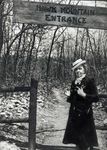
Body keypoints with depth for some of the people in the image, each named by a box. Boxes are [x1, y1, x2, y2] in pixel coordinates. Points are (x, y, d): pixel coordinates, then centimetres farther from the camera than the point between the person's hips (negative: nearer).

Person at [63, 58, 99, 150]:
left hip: (85, 114, -7)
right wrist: (69, 98, 3)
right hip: (74, 113, 7)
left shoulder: (90, 81, -9)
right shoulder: (74, 82, 11)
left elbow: (96, 98, -14)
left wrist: (84, 95, -23)